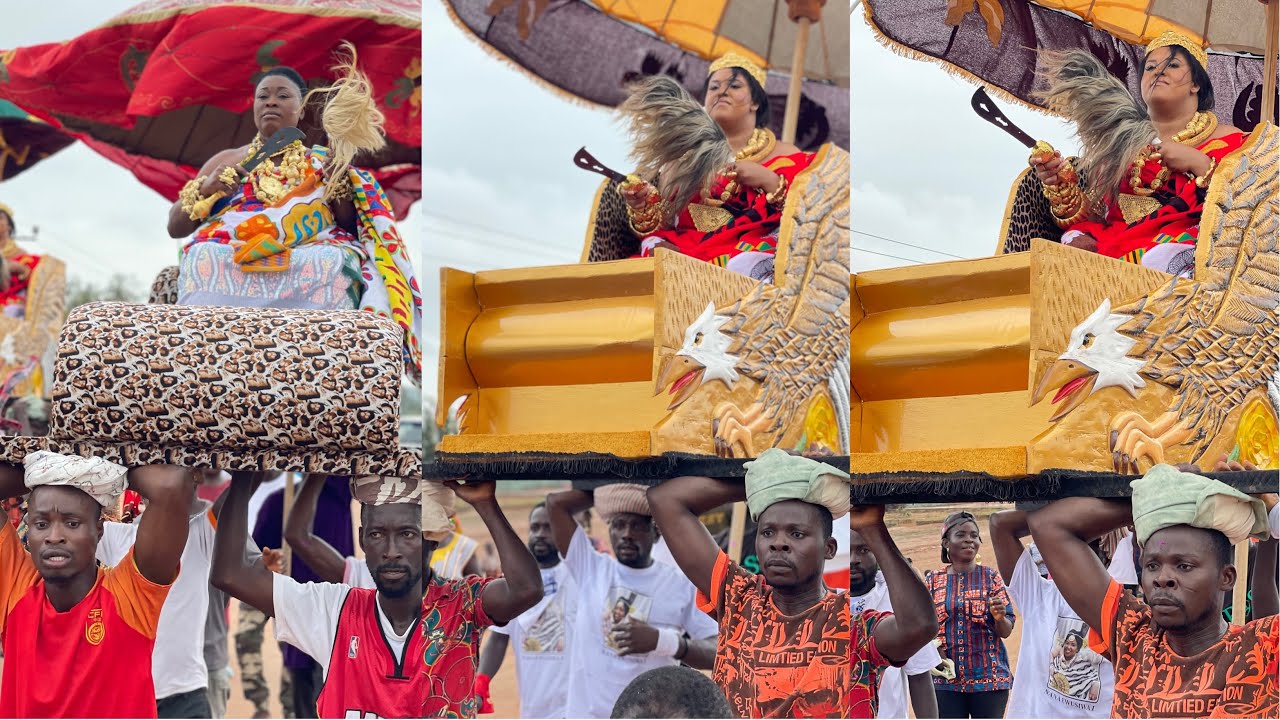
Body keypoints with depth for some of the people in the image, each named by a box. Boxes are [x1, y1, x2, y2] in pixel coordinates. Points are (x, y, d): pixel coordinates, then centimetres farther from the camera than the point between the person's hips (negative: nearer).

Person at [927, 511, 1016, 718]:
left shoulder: (991, 577, 3)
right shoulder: (932, 581, 8)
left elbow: (1006, 631, 1)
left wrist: (999, 617, -21)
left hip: (989, 676, -1)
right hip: (945, 679, 2)